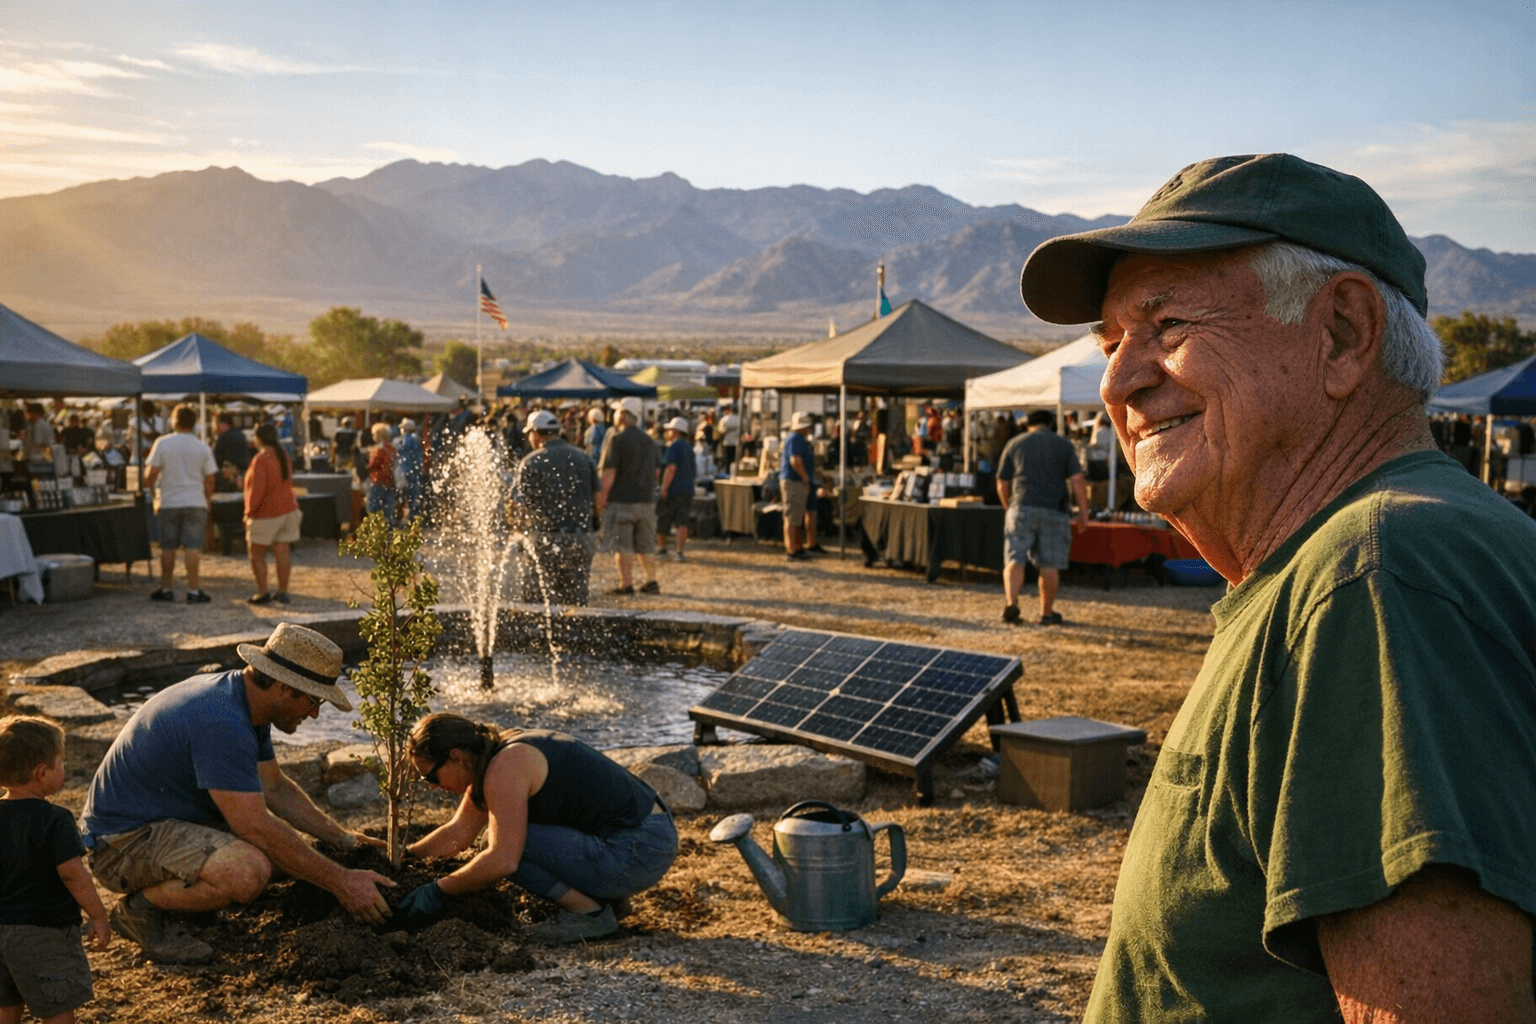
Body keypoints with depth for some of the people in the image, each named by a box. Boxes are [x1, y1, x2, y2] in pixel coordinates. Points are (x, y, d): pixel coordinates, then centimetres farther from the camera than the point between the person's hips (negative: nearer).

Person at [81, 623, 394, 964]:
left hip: (165, 819, 10)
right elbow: (257, 828, -28)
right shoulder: (222, 724, -28)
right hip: (124, 841, -10)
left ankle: (166, 890, 9)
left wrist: (342, 839, 10)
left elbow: (274, 788, 15)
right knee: (249, 870, -32)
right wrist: (340, 882, -22)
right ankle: (140, 909, -7)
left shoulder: (243, 699, 3)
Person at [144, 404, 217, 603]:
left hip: (168, 502, 0)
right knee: (192, 547, -2)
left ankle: (166, 589, 18)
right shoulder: (203, 448, 1)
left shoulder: (162, 443, -3)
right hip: (195, 502, 0)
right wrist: (208, 500, 16)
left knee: (168, 547, 10)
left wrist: (148, 486, 15)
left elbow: (152, 472, -4)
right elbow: (209, 480, 3)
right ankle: (193, 591, -5)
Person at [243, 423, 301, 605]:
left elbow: (257, 489, -21)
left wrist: (249, 511, -11)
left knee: (257, 554, 5)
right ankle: (282, 592, 8)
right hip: (288, 509, 7)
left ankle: (263, 592, 2)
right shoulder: (283, 454, 8)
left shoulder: (261, 458, -17)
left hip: (266, 514, -7)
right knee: (282, 552, 6)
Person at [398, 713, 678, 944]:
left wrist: (439, 891, -10)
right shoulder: (494, 753, 12)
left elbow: (503, 860, -22)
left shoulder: (503, 769, -16)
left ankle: (590, 912, -3)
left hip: (637, 853, -10)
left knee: (511, 844, -14)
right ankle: (607, 896, 15)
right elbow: (458, 833, 21)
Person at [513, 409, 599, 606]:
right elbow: (596, 501, 9)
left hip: (545, 540, -4)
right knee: (576, 601, 8)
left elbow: (523, 505, -7)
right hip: (581, 541, 4)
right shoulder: (583, 458, 9)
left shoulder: (531, 462, -4)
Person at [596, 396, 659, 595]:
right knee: (646, 544, 13)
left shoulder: (616, 439, -11)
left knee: (622, 544, -1)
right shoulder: (648, 441, 12)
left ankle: (626, 583, -1)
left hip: (621, 499, -7)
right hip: (646, 499, 7)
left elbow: (608, 473, -16)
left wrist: (602, 496, -10)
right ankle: (651, 581, 14)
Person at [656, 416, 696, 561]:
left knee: (662, 520, 11)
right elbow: (694, 471, 21)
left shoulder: (673, 447, -11)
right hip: (687, 490, 7)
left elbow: (671, 468, -22)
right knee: (682, 521, 0)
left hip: (672, 490, -7)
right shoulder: (689, 448, 14)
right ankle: (679, 550, -8)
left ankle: (661, 547, 23)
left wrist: (664, 488, -21)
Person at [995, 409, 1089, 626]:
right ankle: (1047, 612, 13)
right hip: (1053, 510, 0)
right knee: (1050, 565, 6)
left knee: (1014, 559, -2)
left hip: (1022, 508, 0)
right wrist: (1083, 511, 4)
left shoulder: (1014, 444, 11)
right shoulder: (1064, 445, 8)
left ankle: (1010, 603, -21)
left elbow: (1002, 484, 12)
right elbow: (1077, 480, -2)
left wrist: (1008, 507, 27)